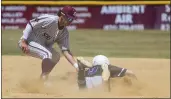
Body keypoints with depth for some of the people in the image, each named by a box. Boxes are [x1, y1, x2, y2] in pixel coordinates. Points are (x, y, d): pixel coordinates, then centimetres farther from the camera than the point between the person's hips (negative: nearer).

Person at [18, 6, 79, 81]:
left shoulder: (64, 33, -1)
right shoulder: (49, 20, -23)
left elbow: (66, 51, -7)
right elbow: (30, 24, -22)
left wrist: (76, 65, -19)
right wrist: (23, 41, -29)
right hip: (26, 43, -9)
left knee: (56, 57, 15)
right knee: (47, 54, -27)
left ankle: (42, 78, 19)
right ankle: (43, 80, -23)